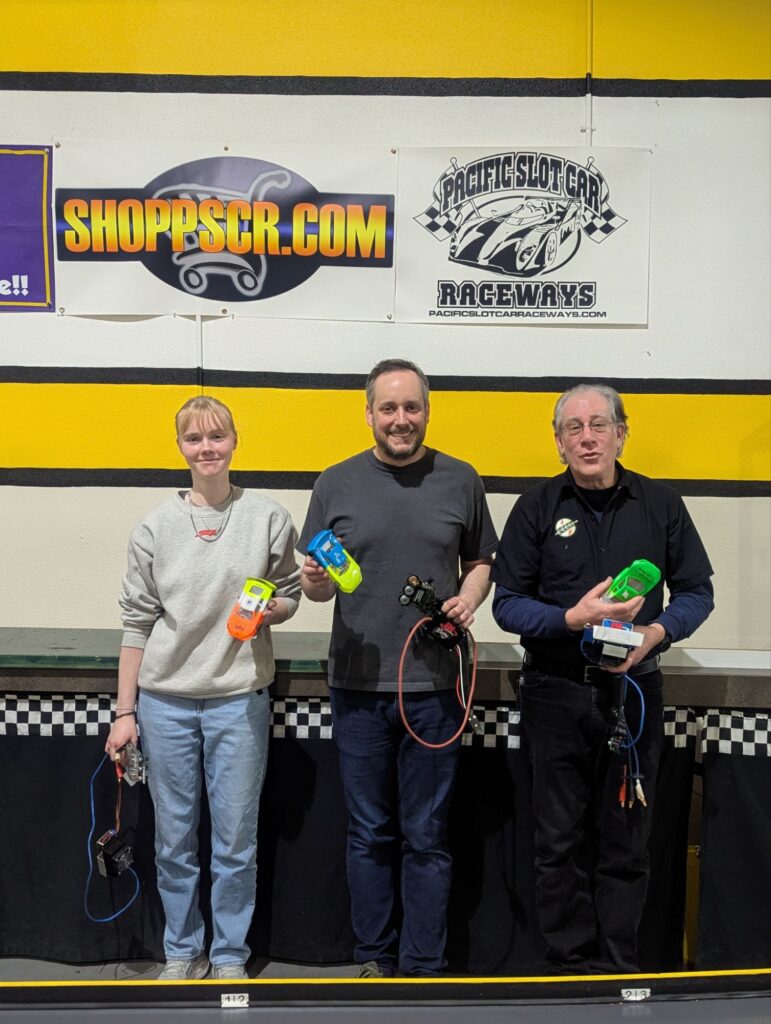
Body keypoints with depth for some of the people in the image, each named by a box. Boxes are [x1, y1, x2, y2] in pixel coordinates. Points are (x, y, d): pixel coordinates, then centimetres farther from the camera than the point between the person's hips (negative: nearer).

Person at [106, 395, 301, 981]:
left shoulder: (268, 518, 1)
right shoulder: (157, 527, 3)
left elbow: (290, 597, 12)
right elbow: (137, 621, 5)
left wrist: (269, 610, -13)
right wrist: (125, 712, 3)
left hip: (240, 698, -1)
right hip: (165, 699, 1)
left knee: (236, 839, 5)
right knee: (174, 838, 10)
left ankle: (230, 957, 24)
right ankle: (182, 952, 29)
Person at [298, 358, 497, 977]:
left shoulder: (460, 480, 5)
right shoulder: (337, 483, 4)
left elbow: (481, 561, 14)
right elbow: (317, 584, 8)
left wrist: (469, 599, -6)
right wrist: (316, 581, -14)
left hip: (433, 687, 0)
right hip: (358, 688, 1)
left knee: (426, 836, 7)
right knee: (370, 833, 11)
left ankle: (423, 967, 20)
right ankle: (376, 958, 27)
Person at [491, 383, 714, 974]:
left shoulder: (661, 505, 4)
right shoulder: (537, 508, 1)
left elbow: (696, 591, 7)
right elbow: (507, 602, -1)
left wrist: (657, 631, -12)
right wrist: (571, 619, -17)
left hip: (634, 692, 1)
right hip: (556, 694, -1)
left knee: (626, 841, 9)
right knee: (561, 841, 7)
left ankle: (617, 964, 23)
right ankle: (572, 961, 22)